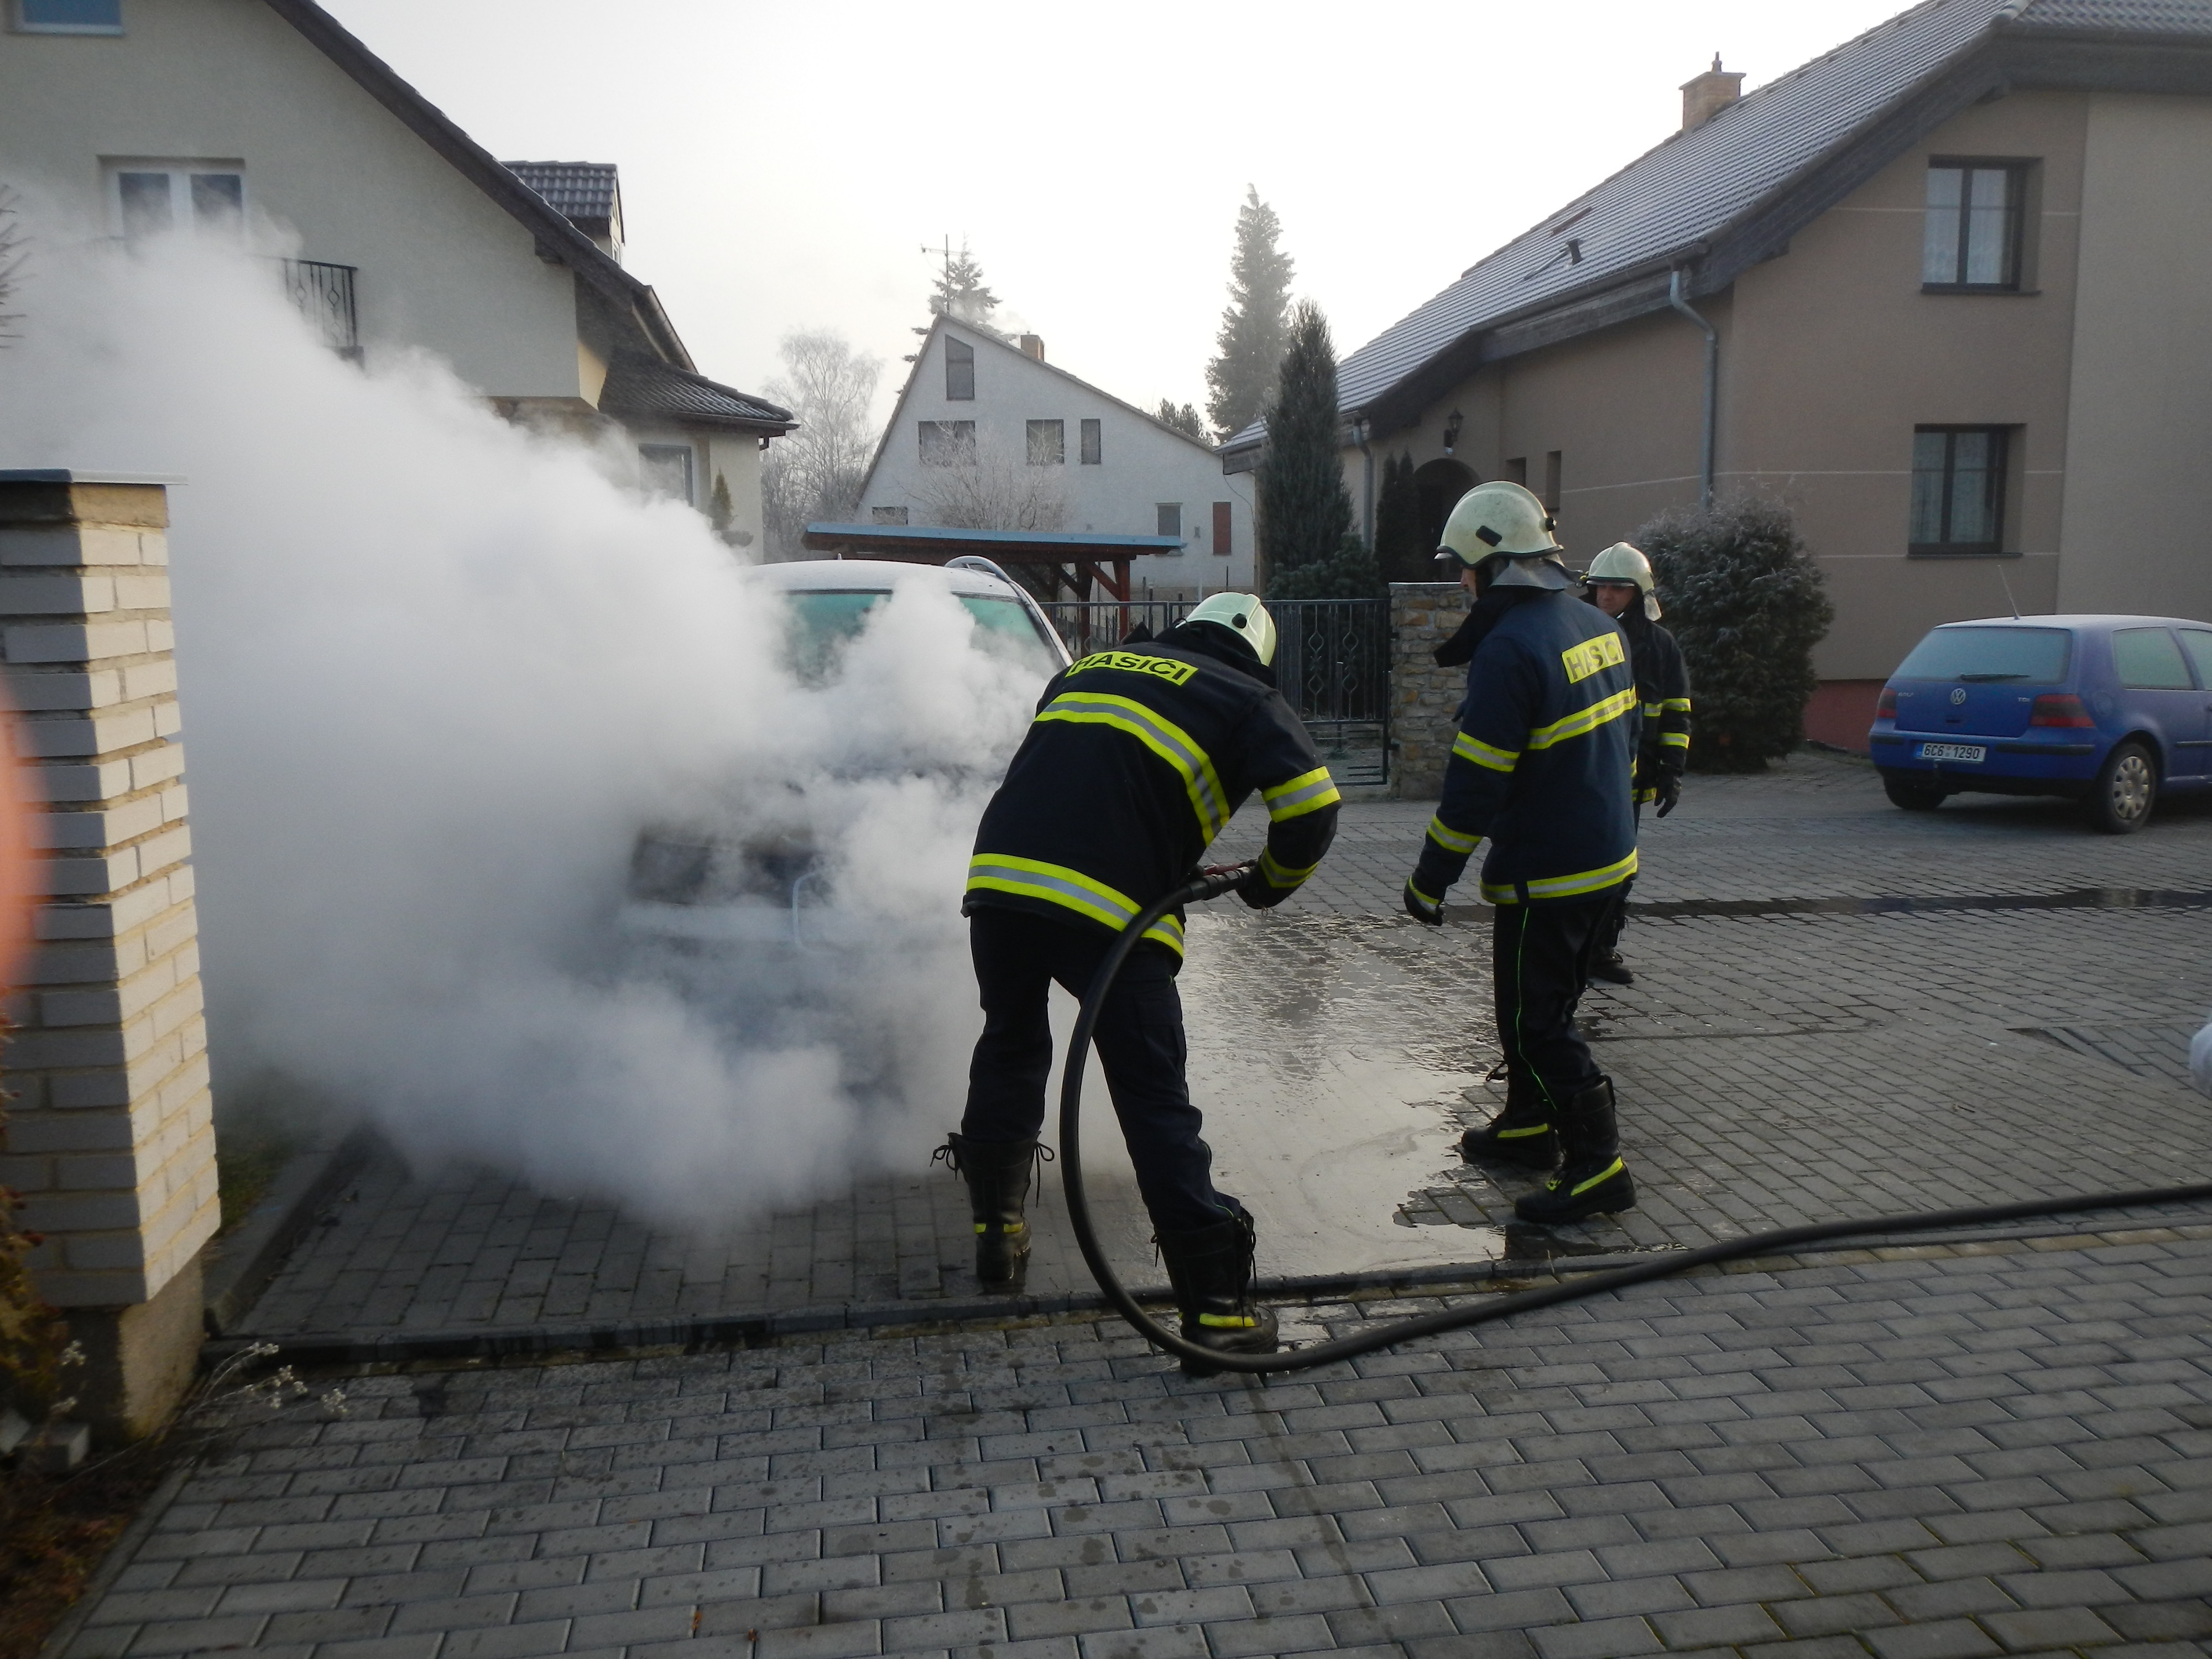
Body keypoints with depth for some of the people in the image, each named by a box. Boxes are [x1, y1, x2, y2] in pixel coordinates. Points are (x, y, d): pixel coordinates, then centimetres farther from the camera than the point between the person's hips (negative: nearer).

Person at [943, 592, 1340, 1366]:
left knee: (1009, 1054, 25)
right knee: (1155, 1100, 1)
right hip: (1111, 910, -5)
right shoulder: (1248, 702, 12)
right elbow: (1312, 807, -1)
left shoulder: (1090, 665, 27)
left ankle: (997, 1231, 36)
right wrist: (1270, 881, 16)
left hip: (1000, 878, 5)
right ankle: (1216, 1300, 1)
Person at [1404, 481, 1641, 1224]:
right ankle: (1528, 1127, 37)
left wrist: (1429, 882, -13)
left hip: (1547, 876, -9)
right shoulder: (1599, 625, 6)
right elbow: (1624, 737, 17)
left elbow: (1474, 785, -22)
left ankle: (1598, 1168, 7)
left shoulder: (1510, 649, -23)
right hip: (1609, 856, 9)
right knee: (1535, 1003, 22)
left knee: (1538, 1022, 1)